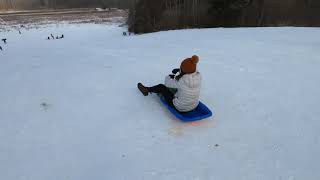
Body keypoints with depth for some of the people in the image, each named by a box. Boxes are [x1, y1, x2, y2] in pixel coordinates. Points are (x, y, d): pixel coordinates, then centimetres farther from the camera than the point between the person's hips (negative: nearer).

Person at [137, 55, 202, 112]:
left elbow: (167, 82, -13)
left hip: (180, 107, -5)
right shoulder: (198, 76, -18)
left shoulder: (181, 81, -32)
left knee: (161, 87, 10)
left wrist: (169, 77, 8)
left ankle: (147, 90, 39)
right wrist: (179, 70, -4)